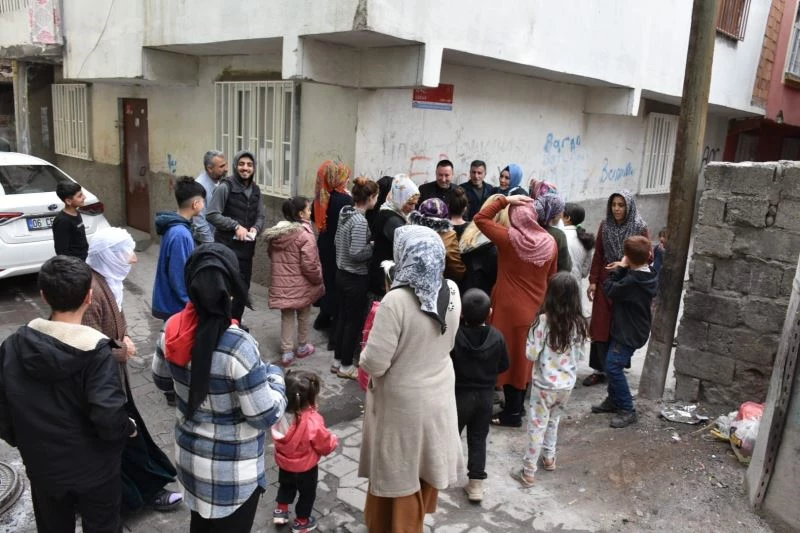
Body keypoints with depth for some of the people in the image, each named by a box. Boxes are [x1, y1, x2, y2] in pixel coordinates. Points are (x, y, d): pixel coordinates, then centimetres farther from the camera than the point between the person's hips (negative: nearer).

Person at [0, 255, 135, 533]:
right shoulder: (96, 353, -26)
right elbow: (109, 420, -30)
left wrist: (26, 444, 13)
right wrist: (129, 428, -9)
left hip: (42, 467, 4)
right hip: (94, 469, -4)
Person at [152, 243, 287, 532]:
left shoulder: (174, 329, -12)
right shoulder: (238, 346, -32)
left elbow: (162, 381, 7)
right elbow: (265, 416, -23)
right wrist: (275, 376, -8)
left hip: (189, 454, 6)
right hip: (232, 469, -6)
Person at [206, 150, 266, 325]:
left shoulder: (256, 190, 11)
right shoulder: (225, 187, -10)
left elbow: (261, 215, 13)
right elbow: (211, 214, -15)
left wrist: (255, 228, -8)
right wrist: (236, 226, -20)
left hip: (247, 247, 7)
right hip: (227, 246, -6)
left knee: (243, 287, 14)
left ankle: (236, 323, 29)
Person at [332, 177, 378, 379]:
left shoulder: (345, 214, 5)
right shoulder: (360, 221, -22)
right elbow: (357, 253, -26)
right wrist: (374, 246, -11)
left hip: (342, 274, 9)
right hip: (356, 278, -9)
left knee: (342, 317, 18)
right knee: (354, 321, 5)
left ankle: (337, 360, 29)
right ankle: (346, 366, 17)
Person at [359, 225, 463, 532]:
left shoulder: (396, 301, -29)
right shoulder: (452, 292, -10)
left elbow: (374, 364, -24)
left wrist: (365, 355, -5)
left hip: (403, 402, -6)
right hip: (438, 394, 6)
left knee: (399, 470, 16)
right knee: (425, 461, 27)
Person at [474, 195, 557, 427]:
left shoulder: (508, 238, -16)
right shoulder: (550, 243, -3)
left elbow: (480, 218, -7)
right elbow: (551, 278, 7)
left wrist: (504, 200, -9)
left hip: (510, 309, -5)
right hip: (536, 309, 5)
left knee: (510, 358, 5)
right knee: (526, 357, 16)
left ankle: (512, 412, 12)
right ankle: (518, 404, 30)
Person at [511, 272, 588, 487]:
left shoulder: (544, 321, -21)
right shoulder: (579, 323, -6)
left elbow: (531, 354, -16)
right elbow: (579, 356, 4)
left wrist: (532, 335, 0)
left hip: (545, 384, -4)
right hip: (567, 384, 5)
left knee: (537, 425, 6)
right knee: (553, 421, 25)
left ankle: (528, 472, 13)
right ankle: (549, 458, 41)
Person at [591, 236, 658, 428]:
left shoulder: (633, 280, -27)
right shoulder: (648, 275, 2)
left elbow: (610, 289, -17)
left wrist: (619, 268, -8)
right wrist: (621, 270, -4)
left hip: (629, 332, -10)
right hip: (630, 328, 10)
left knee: (613, 366, -11)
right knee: (613, 364, 18)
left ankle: (627, 410, -4)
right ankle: (614, 400, 31)